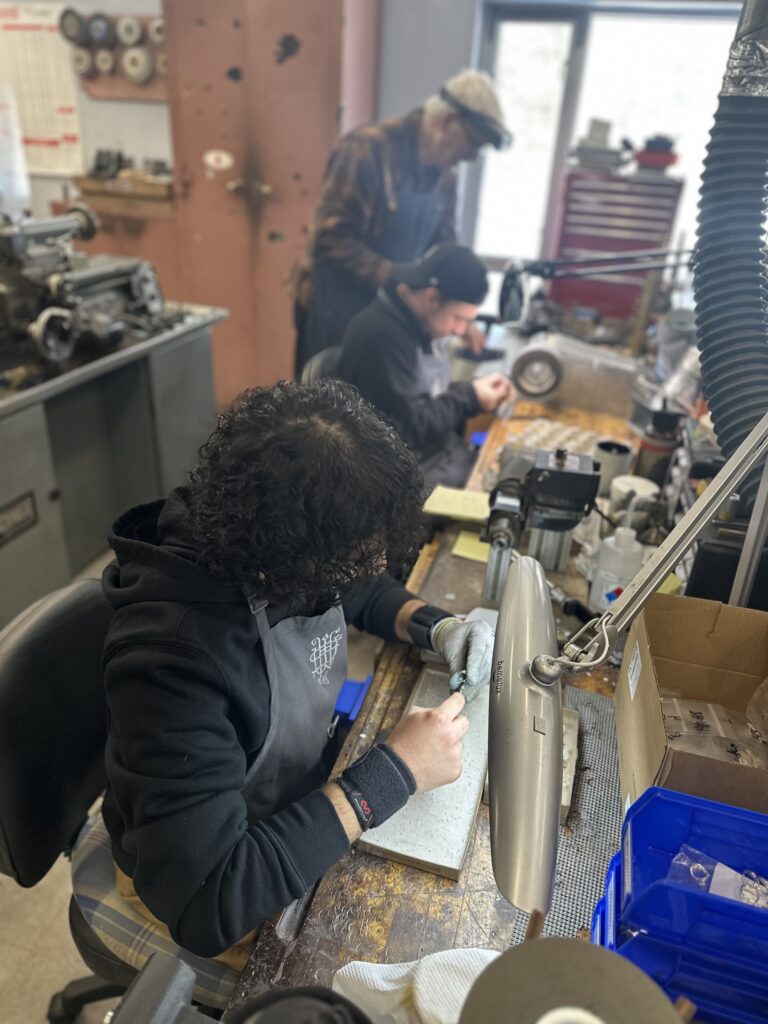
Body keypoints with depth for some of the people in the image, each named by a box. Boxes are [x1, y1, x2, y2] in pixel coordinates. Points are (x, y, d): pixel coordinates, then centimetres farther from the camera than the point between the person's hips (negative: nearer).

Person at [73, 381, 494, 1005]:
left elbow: (368, 596, 6)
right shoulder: (174, 660, -37)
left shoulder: (298, 564, -17)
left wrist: (437, 627, -14)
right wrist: (393, 772, -34)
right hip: (207, 884, -6)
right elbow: (206, 905, -35)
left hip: (302, 806, 6)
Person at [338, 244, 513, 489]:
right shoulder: (383, 336, -24)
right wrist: (469, 397, -12)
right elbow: (408, 428, -22)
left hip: (439, 450, 9)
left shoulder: (415, 321, 5)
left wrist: (474, 389, -2)